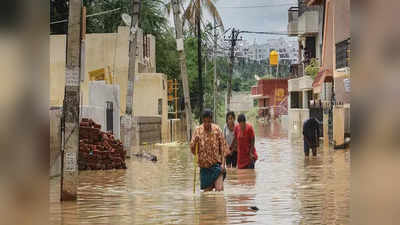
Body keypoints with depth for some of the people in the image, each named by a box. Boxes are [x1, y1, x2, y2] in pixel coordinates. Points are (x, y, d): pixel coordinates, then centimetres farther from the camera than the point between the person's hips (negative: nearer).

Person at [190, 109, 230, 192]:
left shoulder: (217, 129, -2)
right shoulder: (198, 130, -1)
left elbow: (223, 147, 0)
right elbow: (192, 148, 0)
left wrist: (223, 163, -9)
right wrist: (195, 141, -22)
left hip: (216, 164, -1)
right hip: (204, 165, 1)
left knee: (219, 189, -12)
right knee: (207, 191, 4)